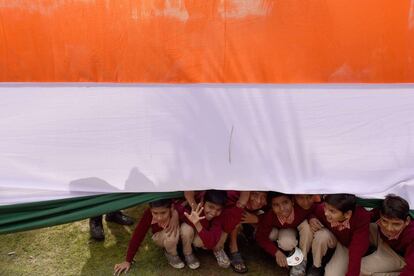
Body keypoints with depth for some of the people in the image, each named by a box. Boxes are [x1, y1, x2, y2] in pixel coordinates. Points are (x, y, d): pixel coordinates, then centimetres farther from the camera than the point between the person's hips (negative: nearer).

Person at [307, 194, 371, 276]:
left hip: (348, 246, -2)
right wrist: (311, 219, -28)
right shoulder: (322, 209, -31)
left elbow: (356, 252, -35)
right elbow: (313, 214, -6)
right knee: (322, 235, -32)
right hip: (332, 237, 2)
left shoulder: (362, 218, -38)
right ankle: (316, 266, -5)